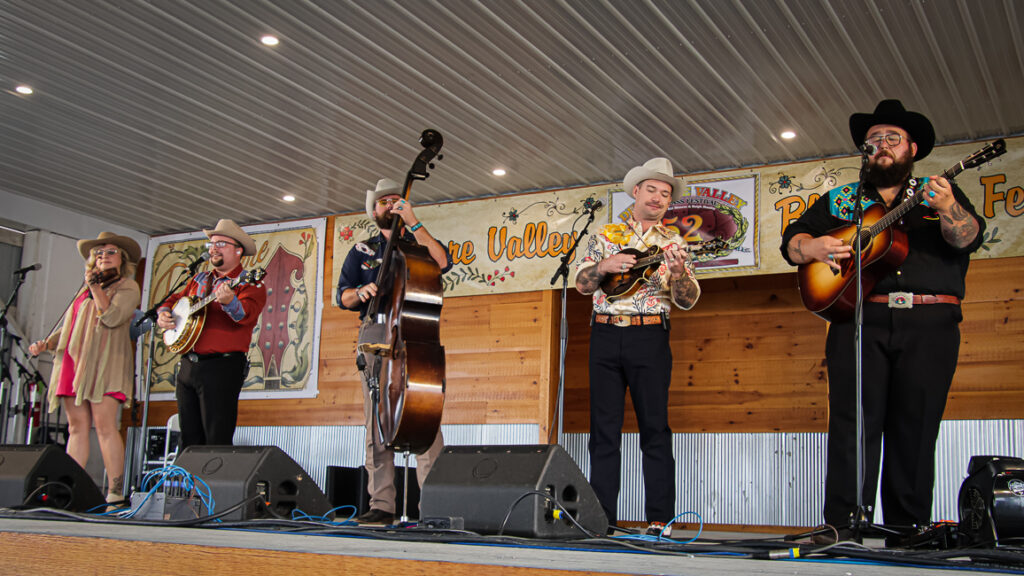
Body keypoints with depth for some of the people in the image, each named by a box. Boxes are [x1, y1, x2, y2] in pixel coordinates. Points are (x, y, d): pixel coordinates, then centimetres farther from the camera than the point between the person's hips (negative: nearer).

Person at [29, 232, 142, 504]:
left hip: (104, 362, -7)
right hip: (75, 361, 7)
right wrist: (47, 343, 15)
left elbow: (112, 318, -12)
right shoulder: (87, 290, 26)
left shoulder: (128, 287, 5)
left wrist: (95, 286, -10)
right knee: (77, 426, 2)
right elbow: (71, 324, 29)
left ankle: (115, 493, -14)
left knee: (104, 425, -14)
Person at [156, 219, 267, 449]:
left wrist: (229, 302, -42)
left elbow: (246, 314, -21)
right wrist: (163, 314, 8)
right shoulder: (200, 280, 19)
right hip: (187, 366, 7)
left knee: (217, 441, -9)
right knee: (189, 440, 10)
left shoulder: (248, 283, -3)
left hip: (222, 368, -7)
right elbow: (175, 299, 30)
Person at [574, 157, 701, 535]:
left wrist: (678, 270, -17)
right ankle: (601, 517, 7)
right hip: (605, 334, 2)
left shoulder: (673, 241, 10)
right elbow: (581, 284, 10)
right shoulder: (607, 235, 14)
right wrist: (603, 266, -9)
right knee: (604, 429, 2)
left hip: (649, 337, -2)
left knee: (655, 428, -3)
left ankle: (661, 519, 2)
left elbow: (687, 300, 3)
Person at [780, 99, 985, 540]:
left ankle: (907, 533, 8)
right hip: (859, 322, 0)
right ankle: (845, 530, -5)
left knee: (915, 433, 0)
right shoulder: (839, 200, 19)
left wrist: (949, 211, -22)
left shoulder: (939, 193, 15)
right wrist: (814, 247, -8)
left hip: (930, 325, 0)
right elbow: (791, 240, 15)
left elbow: (968, 238, -1)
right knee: (853, 428, -8)